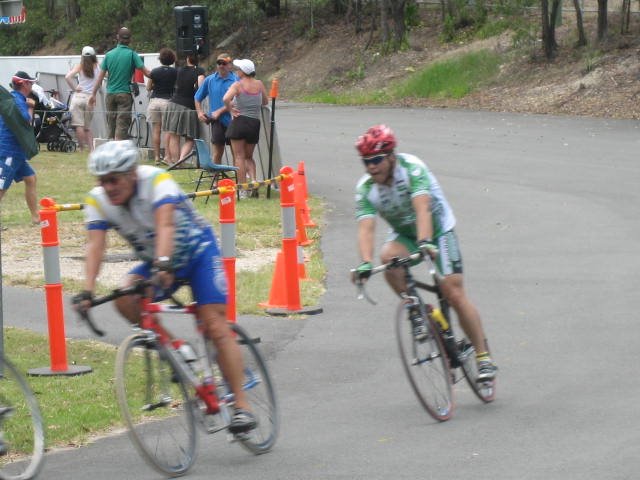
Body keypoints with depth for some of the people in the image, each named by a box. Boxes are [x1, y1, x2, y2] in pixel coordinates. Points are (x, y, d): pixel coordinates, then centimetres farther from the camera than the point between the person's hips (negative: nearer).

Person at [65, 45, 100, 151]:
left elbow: (68, 77, -12)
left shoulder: (79, 66, -1)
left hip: (78, 96, -3)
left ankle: (82, 148, -10)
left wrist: (74, 88, -2)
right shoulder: (97, 67, 4)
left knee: (79, 125, -5)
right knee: (87, 127, 14)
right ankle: (91, 148, 4)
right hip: (90, 98, 3)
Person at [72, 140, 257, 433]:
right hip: (154, 261, 5)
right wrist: (87, 290, -41)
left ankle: (241, 406, -10)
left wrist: (163, 264, -63)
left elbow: (165, 225, -46)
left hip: (197, 252, -5)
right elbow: (95, 244, -27)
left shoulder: (157, 181, -30)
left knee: (215, 327, -15)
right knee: (125, 300, -26)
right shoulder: (98, 201, -17)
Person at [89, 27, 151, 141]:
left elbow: (100, 77, 7)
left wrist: (93, 94, 14)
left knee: (111, 126, 11)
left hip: (110, 95, 4)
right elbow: (146, 72, -11)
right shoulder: (132, 54, -6)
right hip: (125, 94, -4)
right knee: (122, 126, -7)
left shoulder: (109, 54, 5)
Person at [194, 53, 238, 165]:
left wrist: (220, 112, -12)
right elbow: (198, 98, 17)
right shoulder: (210, 80, 6)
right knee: (217, 153, 2)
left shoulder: (236, 80, -4)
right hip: (217, 122, 2)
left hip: (232, 119, -2)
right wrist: (200, 112, 3)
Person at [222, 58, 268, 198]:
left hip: (239, 122, -4)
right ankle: (253, 180, -5)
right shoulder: (259, 84, 4)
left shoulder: (238, 85, -9)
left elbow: (226, 98, -26)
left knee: (239, 157, 3)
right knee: (249, 157, 18)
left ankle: (242, 189, -1)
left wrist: (230, 109, -9)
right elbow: (265, 101, 17)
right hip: (255, 123, 4)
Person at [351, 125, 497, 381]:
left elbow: (422, 208, -42)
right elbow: (365, 228, -29)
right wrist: (365, 262, -47)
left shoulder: (411, 168, -28)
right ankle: (416, 311, -12)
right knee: (388, 257, -32)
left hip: (438, 229, -3)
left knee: (454, 294, -14)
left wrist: (425, 242, -59)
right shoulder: (365, 188, -17)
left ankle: (483, 356, -3)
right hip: (404, 233, 3)